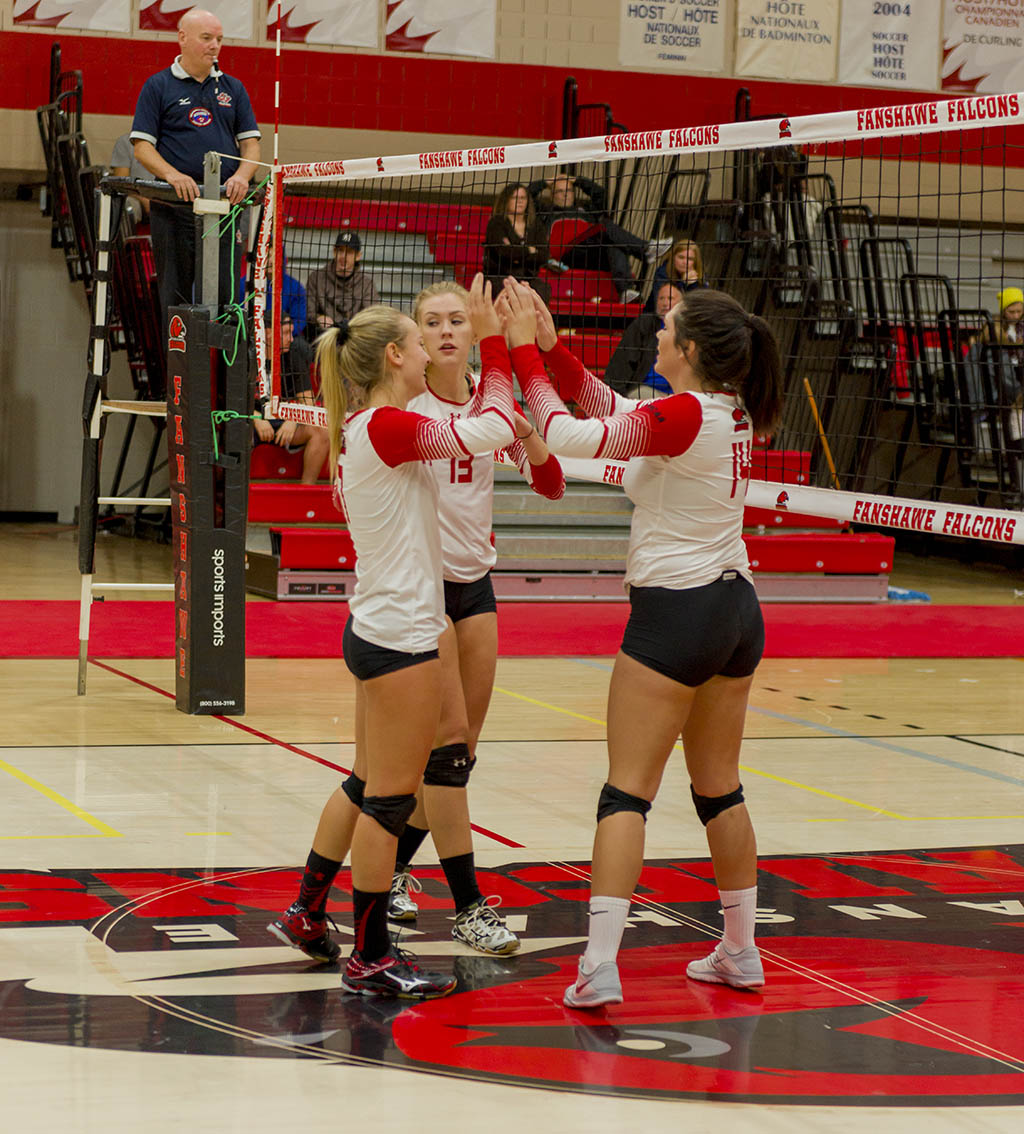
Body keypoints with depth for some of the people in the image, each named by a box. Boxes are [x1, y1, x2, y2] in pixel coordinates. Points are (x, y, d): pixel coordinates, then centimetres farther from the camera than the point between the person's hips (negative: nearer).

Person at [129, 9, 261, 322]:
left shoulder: (232, 88, 16)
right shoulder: (158, 86, 5)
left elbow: (251, 141, 14)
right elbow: (141, 145, -1)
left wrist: (242, 176, -8)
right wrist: (172, 175, -18)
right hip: (173, 207, -3)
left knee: (225, 292, -3)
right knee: (176, 295, -2)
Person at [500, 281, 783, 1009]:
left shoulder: (684, 417, -19)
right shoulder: (732, 414, 5)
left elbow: (569, 435, -21)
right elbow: (612, 410, 13)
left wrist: (525, 353, -11)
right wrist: (552, 348, 4)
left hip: (675, 614, -8)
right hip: (738, 610, 8)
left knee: (628, 792, -5)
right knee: (720, 791, 17)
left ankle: (601, 966, -10)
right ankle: (741, 954, 23)